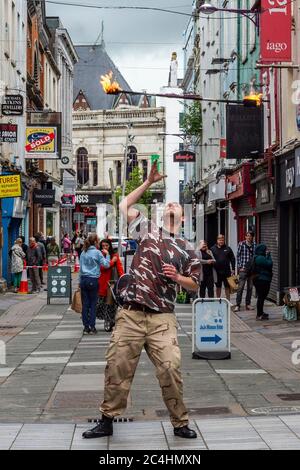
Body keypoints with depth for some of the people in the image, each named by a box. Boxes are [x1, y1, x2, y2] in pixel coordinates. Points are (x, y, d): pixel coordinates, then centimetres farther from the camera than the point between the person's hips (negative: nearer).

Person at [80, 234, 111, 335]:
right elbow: (106, 264, -9)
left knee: (85, 304, 5)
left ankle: (86, 327, 7)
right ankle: (92, 327, 1)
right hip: (93, 280, -4)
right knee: (93, 304, 2)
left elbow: (81, 267, 13)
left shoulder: (83, 252, 9)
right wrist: (107, 254, 4)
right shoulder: (97, 252, -6)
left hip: (83, 280, 5)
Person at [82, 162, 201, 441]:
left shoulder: (187, 250, 13)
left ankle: (180, 423, 6)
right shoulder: (148, 231, 11)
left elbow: (195, 285, 16)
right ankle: (107, 420, 15)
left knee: (171, 369, -9)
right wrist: (149, 182, 12)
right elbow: (124, 206, 11)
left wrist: (177, 277, -4)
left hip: (163, 318, 0)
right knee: (117, 367, 2)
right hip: (130, 314, 0)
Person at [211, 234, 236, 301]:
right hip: (217, 271, 0)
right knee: (218, 287, 10)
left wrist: (233, 269, -2)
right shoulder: (213, 249, 1)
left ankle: (228, 300, 12)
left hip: (226, 271, 0)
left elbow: (232, 259, 4)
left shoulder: (228, 249, 3)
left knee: (227, 287, 5)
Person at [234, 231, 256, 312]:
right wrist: (240, 267, -5)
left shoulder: (255, 245, 5)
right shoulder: (241, 244, -2)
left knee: (250, 287, 9)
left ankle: (248, 304, 18)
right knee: (240, 287, -6)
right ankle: (238, 305, -3)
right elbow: (238, 256, 0)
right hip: (243, 269, -3)